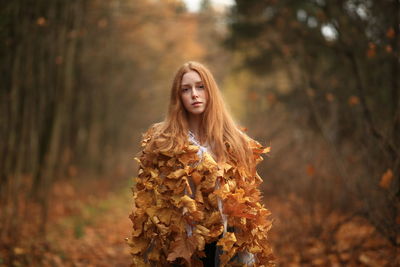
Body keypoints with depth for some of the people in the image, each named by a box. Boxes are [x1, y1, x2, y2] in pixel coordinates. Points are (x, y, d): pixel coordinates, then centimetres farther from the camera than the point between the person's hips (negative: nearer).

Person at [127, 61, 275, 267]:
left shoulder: (234, 141, 4)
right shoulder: (162, 142, -1)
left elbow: (246, 202, 5)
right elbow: (148, 200, 0)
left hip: (224, 245, 1)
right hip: (178, 244, -1)